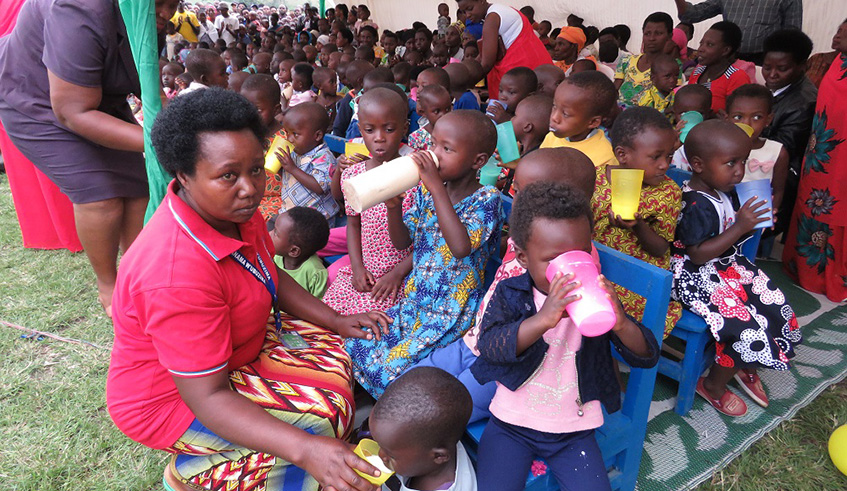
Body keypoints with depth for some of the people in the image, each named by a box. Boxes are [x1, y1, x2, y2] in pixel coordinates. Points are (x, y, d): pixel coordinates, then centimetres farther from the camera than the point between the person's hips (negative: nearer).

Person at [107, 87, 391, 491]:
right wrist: (306, 450, -42)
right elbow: (207, 397, -33)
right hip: (174, 397, -8)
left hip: (238, 347, 8)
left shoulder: (232, 208, -10)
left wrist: (337, 322, -3)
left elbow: (271, 277, 7)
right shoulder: (177, 273, -36)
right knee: (320, 422, -18)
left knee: (335, 352, 5)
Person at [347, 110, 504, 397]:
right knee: (358, 344, 0)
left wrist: (437, 187, -28)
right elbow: (402, 241, 7)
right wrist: (393, 206, -13)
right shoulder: (425, 191, 4)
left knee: (392, 370, -16)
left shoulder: (486, 198, -14)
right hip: (415, 300, 7)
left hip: (454, 311, -6)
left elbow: (462, 247, -32)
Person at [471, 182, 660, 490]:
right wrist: (542, 320, -41)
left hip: (574, 429, 1)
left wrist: (621, 323, -31)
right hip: (511, 422, -1)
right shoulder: (509, 293, -8)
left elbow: (647, 358, -7)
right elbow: (489, 345, -24)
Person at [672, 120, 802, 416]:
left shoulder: (725, 191, 3)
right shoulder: (697, 204, -25)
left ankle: (743, 367, 31)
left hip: (728, 266, 10)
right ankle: (713, 385, 12)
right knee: (749, 327, -14)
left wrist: (752, 221, 1)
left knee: (777, 308, 8)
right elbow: (698, 254, -26)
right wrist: (740, 227, -27)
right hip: (697, 277, -10)